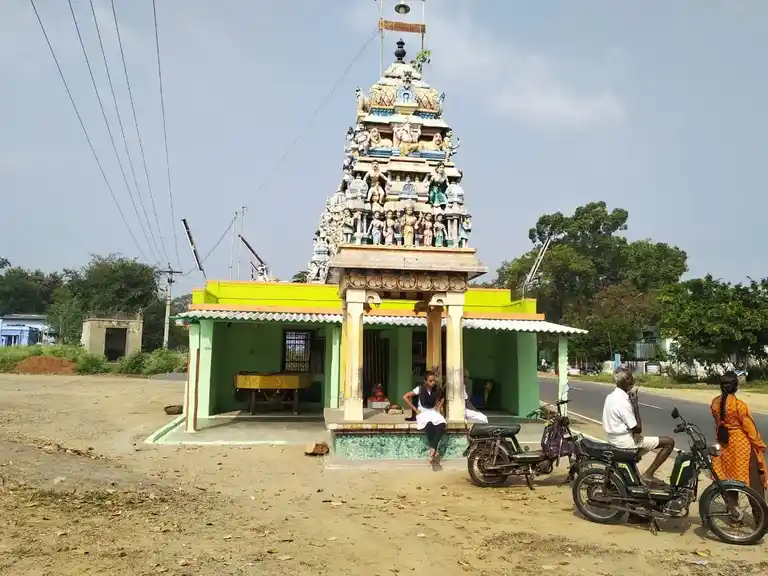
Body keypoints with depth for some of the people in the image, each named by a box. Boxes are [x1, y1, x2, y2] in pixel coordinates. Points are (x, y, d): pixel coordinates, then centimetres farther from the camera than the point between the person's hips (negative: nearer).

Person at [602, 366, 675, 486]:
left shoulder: (611, 396, 5)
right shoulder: (623, 402, -24)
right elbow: (637, 429, -20)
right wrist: (635, 403, -17)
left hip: (614, 438, 9)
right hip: (624, 441, -9)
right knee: (669, 442, -5)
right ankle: (648, 475, -3)